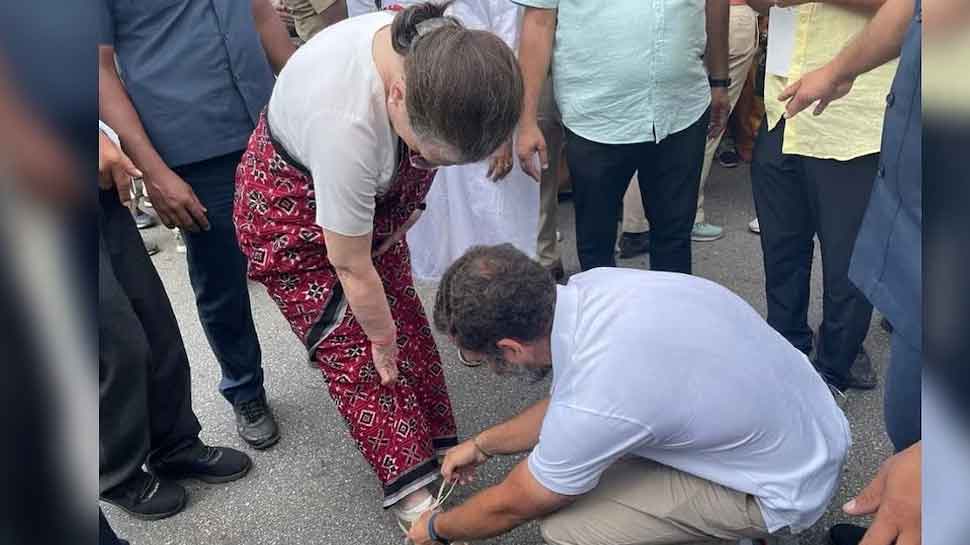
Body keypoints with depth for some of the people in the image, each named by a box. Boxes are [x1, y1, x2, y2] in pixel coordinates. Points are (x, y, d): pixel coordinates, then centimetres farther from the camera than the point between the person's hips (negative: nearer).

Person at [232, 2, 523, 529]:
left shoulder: (439, 53, -23)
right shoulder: (344, 124, -42)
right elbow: (351, 269, -27)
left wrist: (411, 205, -3)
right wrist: (382, 342, -13)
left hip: (372, 188, 6)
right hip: (292, 207, -6)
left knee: (402, 313, 4)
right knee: (355, 346, -6)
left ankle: (432, 443, 16)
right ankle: (410, 486, 5)